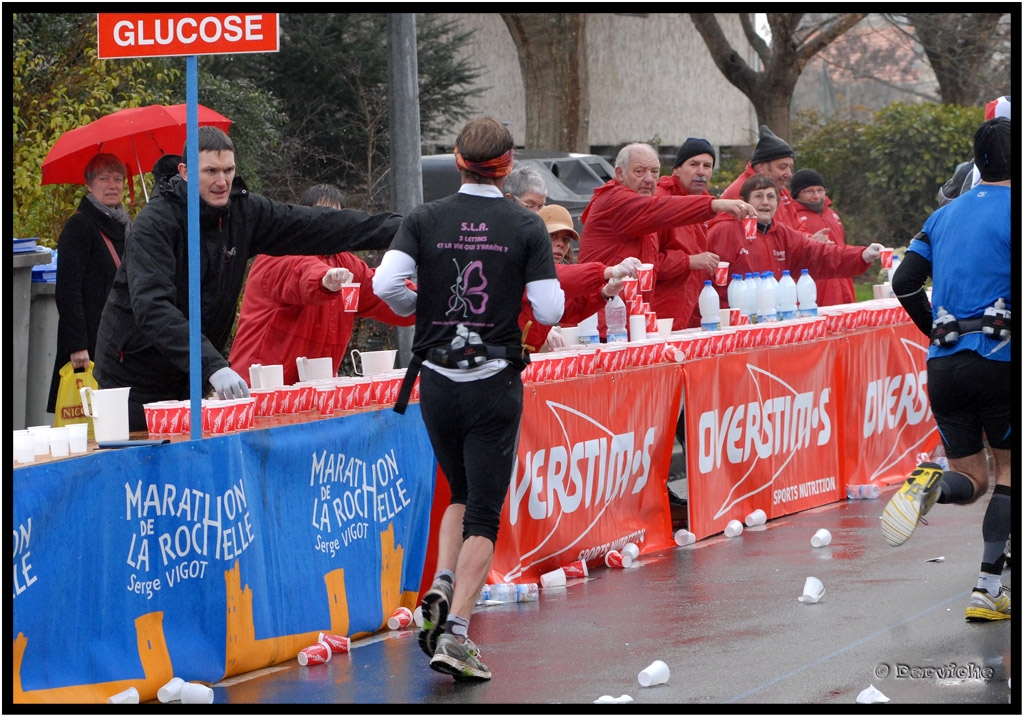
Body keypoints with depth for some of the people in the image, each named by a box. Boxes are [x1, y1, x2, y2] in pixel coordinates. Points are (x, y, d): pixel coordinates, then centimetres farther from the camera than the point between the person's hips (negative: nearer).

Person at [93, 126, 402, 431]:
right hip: (133, 379, -6)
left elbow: (318, 225, 3)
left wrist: (396, 228, -4)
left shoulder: (243, 213, 0)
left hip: (187, 378, 6)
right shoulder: (155, 224, -21)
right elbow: (152, 307, -33)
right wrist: (213, 365, -42)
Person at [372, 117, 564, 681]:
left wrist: (424, 311, 7)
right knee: (484, 511, 1)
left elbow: (386, 283, -13)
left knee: (461, 493, 24)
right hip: (496, 381, -3)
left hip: (436, 379, 3)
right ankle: (455, 633, -9)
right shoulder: (525, 226, -6)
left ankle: (442, 588, 2)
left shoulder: (425, 220, -2)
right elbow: (549, 310, -10)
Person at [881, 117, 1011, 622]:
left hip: (943, 366, 5)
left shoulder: (945, 215, 13)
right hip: (997, 359, -5)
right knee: (1008, 470, 11)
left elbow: (904, 283, 12)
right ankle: (988, 590, 1)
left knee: (971, 477, 15)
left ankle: (930, 485, -22)